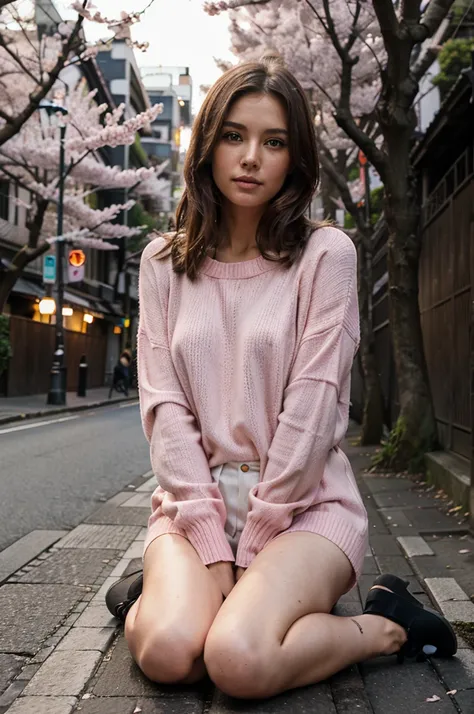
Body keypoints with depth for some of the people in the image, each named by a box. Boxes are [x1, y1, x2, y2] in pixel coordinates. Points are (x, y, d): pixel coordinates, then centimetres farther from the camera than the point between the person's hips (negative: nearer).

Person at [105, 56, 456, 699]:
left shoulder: (325, 254, -3)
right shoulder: (164, 262, 6)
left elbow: (313, 403, -10)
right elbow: (163, 404, -2)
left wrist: (254, 542, -12)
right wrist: (211, 543, -11)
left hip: (304, 500, -2)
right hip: (195, 499, 2)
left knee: (239, 660, -27)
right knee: (169, 652, -25)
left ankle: (385, 627, -1)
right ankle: (169, 587, 8)